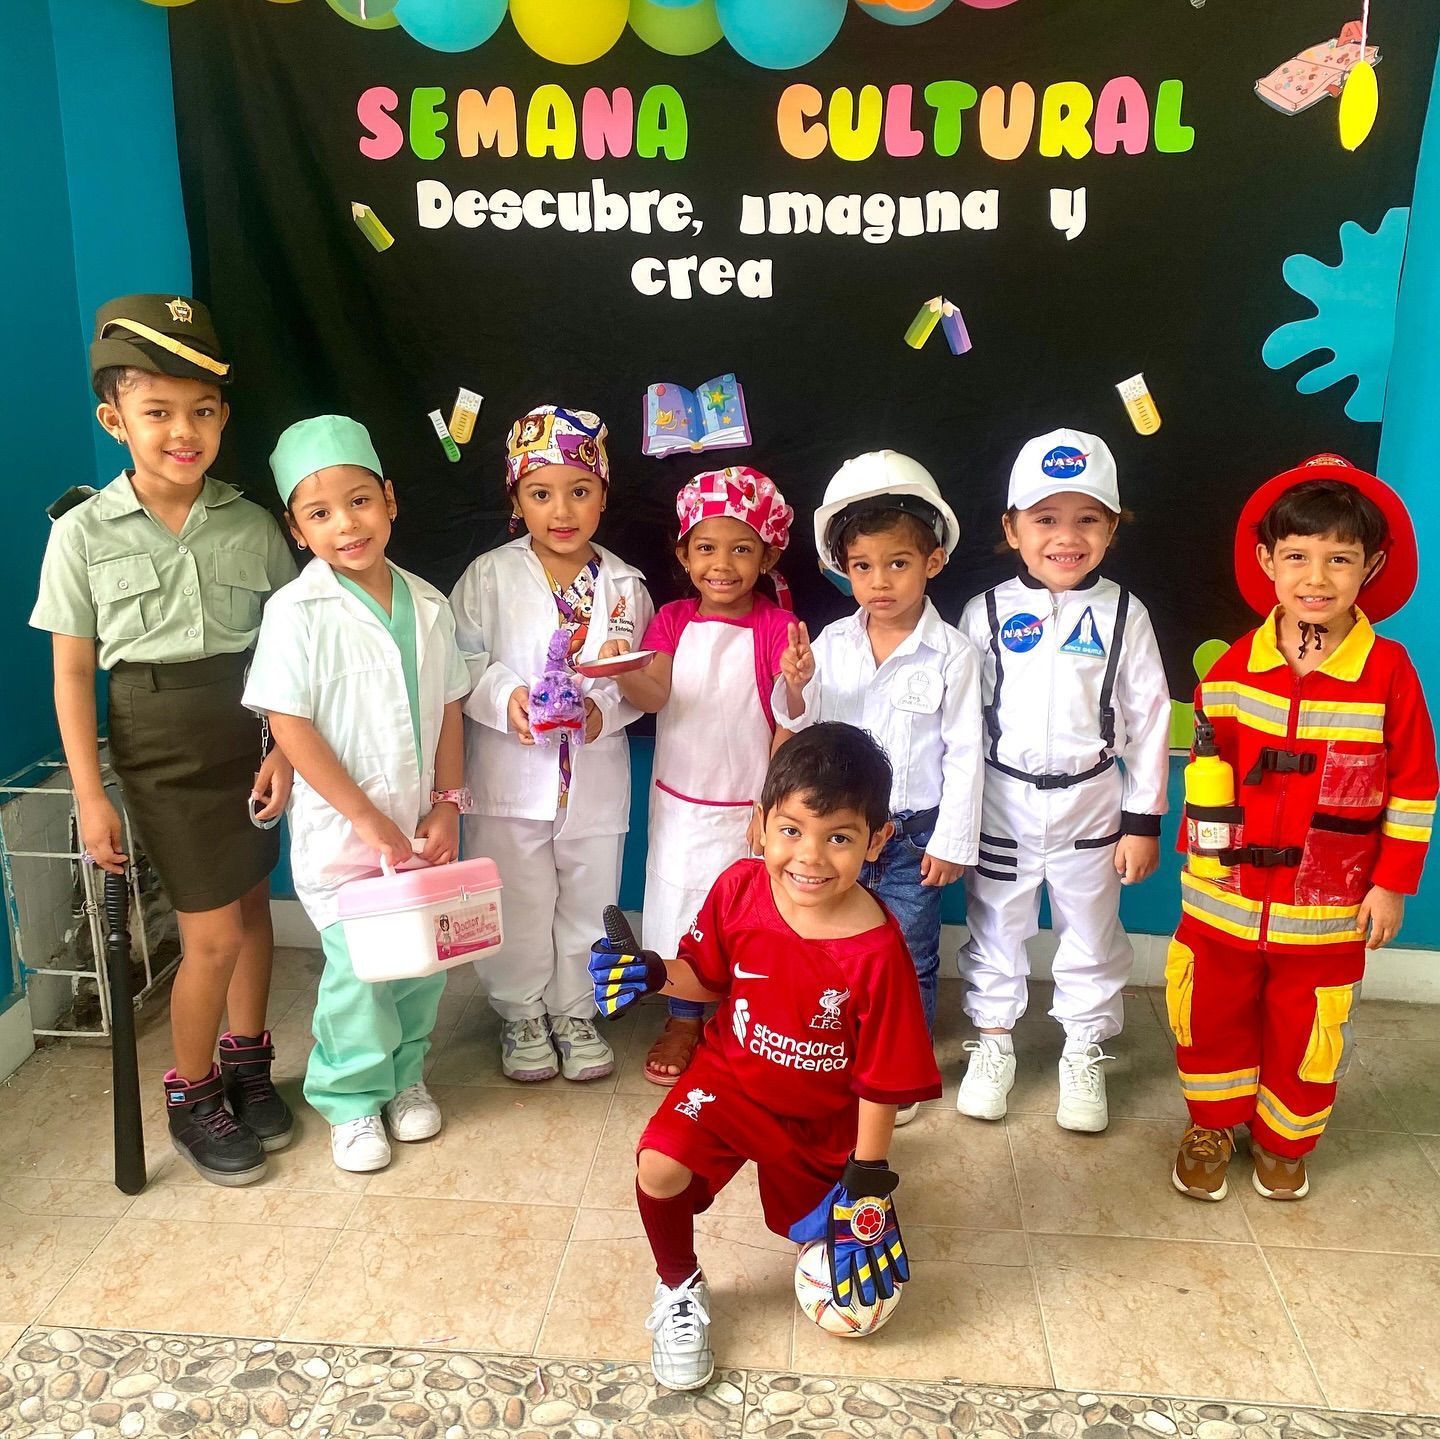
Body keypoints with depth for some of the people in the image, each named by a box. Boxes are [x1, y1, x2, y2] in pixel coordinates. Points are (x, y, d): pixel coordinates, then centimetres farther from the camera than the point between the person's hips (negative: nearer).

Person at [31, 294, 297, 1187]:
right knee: (215, 933, -2)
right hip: (157, 744, -3)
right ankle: (192, 1097, 21)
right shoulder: (84, 533, -7)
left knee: (253, 903, 14)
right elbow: (72, 672, -4)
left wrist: (285, 751, -6)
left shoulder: (254, 526, -2)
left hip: (251, 737, 3)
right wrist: (90, 796, -7)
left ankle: (246, 1061, 36)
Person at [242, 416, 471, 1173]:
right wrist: (370, 821, -16)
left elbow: (449, 707, 7)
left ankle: (405, 1074, 35)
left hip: (419, 826, 4)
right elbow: (290, 727, -15)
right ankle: (353, 1100, 22)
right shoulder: (296, 612, -13)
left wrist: (447, 805, -2)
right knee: (358, 967, -1)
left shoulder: (426, 604, 1)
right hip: (338, 830, -4)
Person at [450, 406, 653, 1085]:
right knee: (518, 906, 11)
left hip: (595, 777, 2)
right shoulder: (489, 577, -5)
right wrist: (504, 698, -21)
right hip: (510, 774, -1)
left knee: (587, 902, 14)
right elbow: (463, 662, -4)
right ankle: (521, 1014, 32)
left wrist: (604, 708, -18)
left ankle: (574, 1011, 35)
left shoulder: (624, 585, -1)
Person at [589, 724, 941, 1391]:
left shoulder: (877, 953, -28)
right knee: (659, 1167, -25)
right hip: (731, 1076, 1)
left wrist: (867, 1182, -10)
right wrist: (655, 975, -20)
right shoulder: (739, 887, -18)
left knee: (841, 1253, 14)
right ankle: (679, 1288, 7)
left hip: (823, 1115, -1)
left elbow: (882, 1080, -17)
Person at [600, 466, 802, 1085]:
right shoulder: (672, 621, 0)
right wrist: (625, 674, -36)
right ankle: (684, 1021, 33)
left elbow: (791, 719, -17)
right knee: (680, 904, 14)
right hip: (679, 799, 3)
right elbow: (654, 693, -14)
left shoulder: (777, 628, -10)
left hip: (750, 804, -3)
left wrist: (796, 685, -39)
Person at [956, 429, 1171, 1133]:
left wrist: (1143, 819, -3)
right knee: (995, 926, 14)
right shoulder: (986, 612, -6)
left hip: (1091, 801, 0)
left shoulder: (1123, 615, -6)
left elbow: (1148, 719, -2)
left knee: (1090, 932, 14)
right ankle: (993, 1040, 34)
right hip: (1002, 801, 0)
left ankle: (1084, 1051, 34)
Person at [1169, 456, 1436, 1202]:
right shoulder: (1231, 667, -4)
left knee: (1305, 1032, 14)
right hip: (1223, 898, 2)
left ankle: (1284, 1141, 38)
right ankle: (1211, 1127, 38)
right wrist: (1197, 853, 4)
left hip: (1328, 908, -2)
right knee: (1213, 1019, 15)